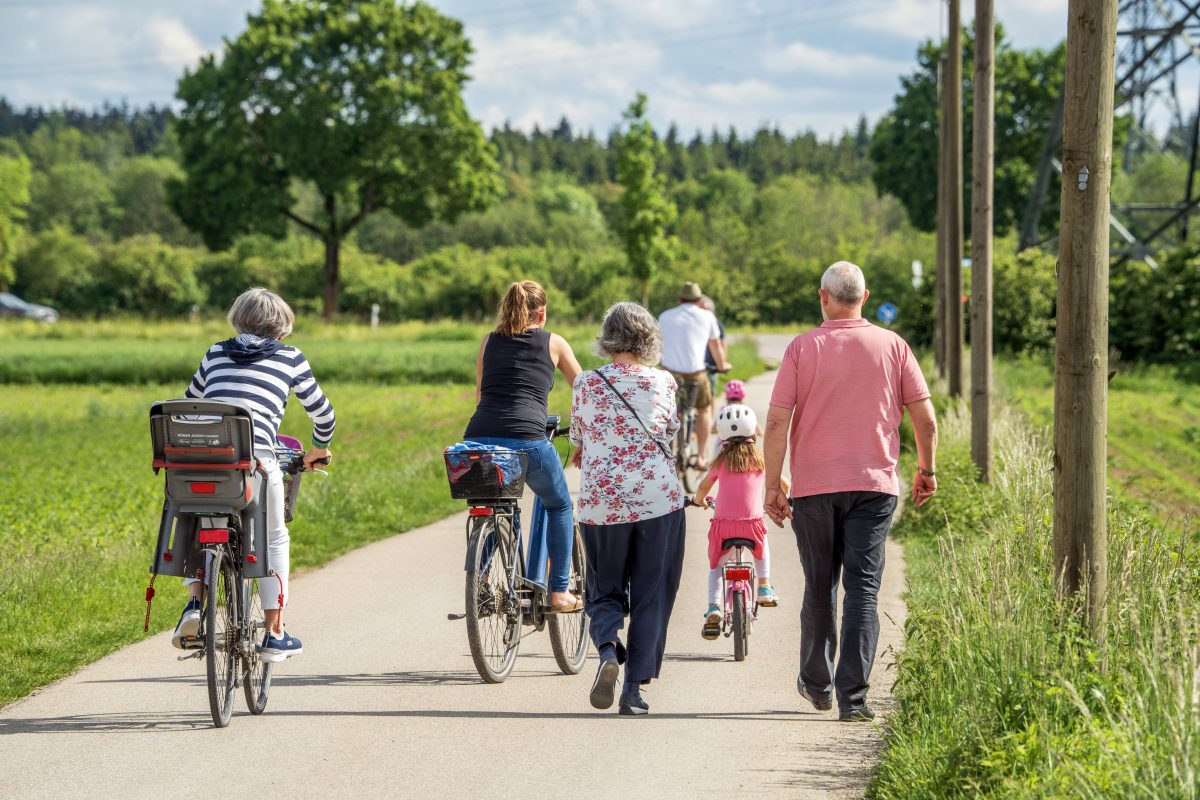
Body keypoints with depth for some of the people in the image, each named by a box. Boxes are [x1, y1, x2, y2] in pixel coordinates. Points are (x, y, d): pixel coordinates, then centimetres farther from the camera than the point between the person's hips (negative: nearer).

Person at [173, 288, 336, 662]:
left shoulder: (217, 353, 21)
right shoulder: (290, 358, 14)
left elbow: (189, 404, 32)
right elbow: (323, 412, 23)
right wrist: (319, 449, 42)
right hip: (254, 457, -2)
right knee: (274, 539, 19)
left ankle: (196, 601, 5)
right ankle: (274, 635, 19)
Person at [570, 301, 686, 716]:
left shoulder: (586, 384, -1)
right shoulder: (664, 383, -1)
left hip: (600, 500, 0)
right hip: (658, 499, 0)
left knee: (605, 591, 13)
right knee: (651, 596, 8)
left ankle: (607, 649, -17)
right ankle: (635, 688, 2)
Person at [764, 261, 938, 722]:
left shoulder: (802, 348, -2)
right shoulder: (892, 347, 2)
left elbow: (776, 423, -7)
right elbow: (926, 419, 3)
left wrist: (772, 486, -1)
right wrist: (926, 470, 18)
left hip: (813, 487, 0)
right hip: (874, 485, 0)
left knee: (819, 589, 15)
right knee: (862, 589, -3)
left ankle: (817, 684, 29)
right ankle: (853, 696, -13)